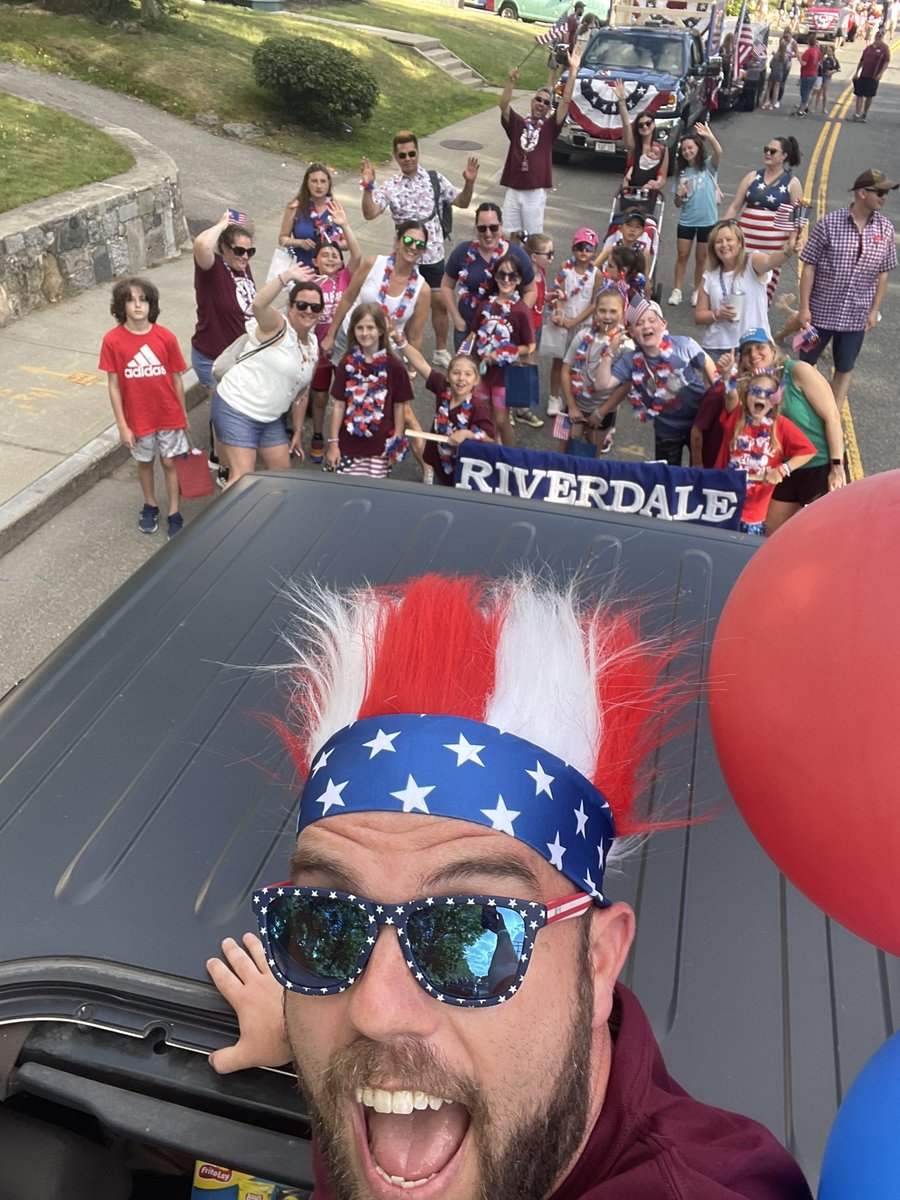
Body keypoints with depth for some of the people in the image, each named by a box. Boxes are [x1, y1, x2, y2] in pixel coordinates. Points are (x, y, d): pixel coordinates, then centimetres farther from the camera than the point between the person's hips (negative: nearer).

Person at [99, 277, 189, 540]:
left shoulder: (166, 337, -11)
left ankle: (174, 514, 23)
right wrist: (122, 425, -7)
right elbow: (113, 385, -7)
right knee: (144, 462, 18)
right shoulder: (112, 340, -12)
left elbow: (176, 379, -1)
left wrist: (183, 413, 6)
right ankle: (150, 506, 40)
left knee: (170, 462, 10)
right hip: (138, 418, 0)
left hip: (168, 415, 0)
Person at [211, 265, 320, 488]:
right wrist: (286, 277, -40)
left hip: (270, 418, 8)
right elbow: (259, 304, -37)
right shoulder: (277, 327, -13)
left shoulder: (313, 346, 10)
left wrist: (298, 431, 17)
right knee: (242, 479, -13)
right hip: (236, 410, -8)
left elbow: (302, 391, 17)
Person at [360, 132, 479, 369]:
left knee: (440, 302, 9)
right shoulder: (390, 186, -5)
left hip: (433, 253, 2)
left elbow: (462, 203, 4)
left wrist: (469, 183, -13)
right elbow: (369, 213, -15)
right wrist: (367, 187, -28)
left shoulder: (435, 179, 1)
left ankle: (441, 351, 27)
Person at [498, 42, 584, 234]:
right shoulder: (517, 123, 8)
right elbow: (504, 105, -7)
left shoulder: (549, 127, 5)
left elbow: (565, 101, -4)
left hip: (535, 192, -1)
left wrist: (573, 71, -10)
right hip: (513, 189, 2)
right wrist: (511, 81, -22)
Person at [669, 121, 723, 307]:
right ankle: (677, 291, 12)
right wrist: (680, 194, -15)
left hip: (707, 221, -3)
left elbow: (719, 153, -27)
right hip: (686, 221, 3)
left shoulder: (708, 167, -3)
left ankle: (697, 291, 19)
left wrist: (710, 136, -42)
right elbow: (678, 204, 7)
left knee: (701, 258, 8)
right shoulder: (682, 173, 6)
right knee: (682, 255, 5)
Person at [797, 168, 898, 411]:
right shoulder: (829, 223, -12)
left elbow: (883, 273, 6)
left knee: (845, 368, 11)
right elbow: (809, 266, -9)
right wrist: (804, 307, -11)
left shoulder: (886, 230, -2)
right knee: (806, 362, 12)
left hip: (856, 316, 3)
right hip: (822, 310, -3)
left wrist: (874, 311, 5)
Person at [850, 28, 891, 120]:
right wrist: (856, 72, 11)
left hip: (873, 77, -4)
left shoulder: (884, 48, -3)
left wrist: (881, 73, -19)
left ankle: (864, 114, 13)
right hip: (863, 75, 4)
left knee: (869, 96, 3)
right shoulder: (869, 47, 11)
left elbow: (887, 62, -9)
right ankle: (857, 114, 0)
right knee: (859, 94, 0)